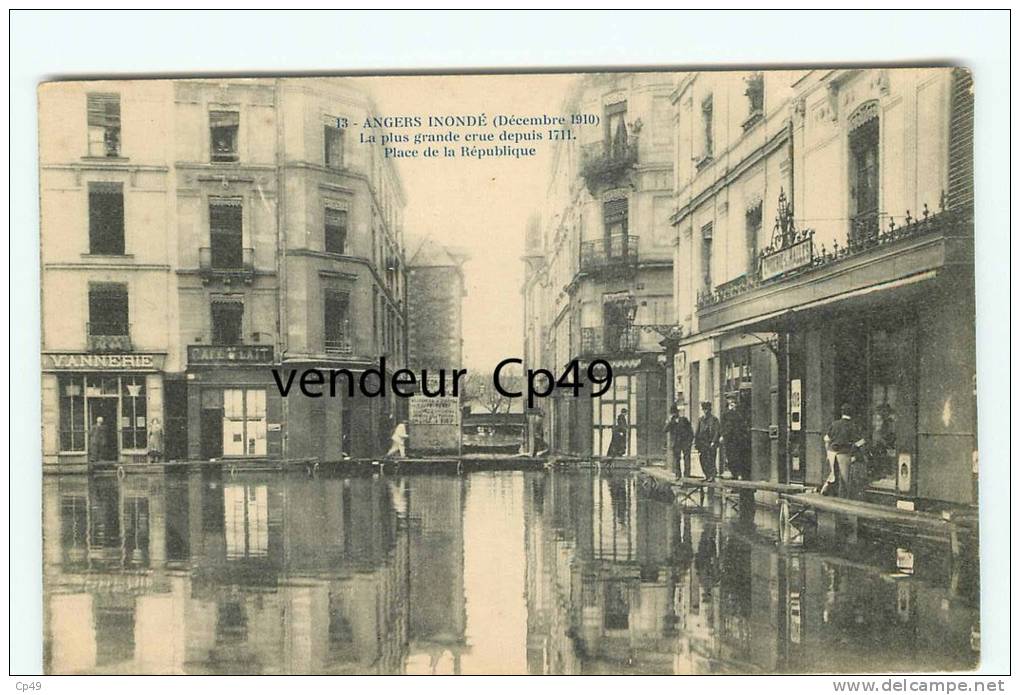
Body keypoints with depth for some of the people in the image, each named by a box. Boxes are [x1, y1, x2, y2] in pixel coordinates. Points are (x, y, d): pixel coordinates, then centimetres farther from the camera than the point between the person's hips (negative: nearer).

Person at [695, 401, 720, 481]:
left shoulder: (714, 419, -2)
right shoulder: (700, 419, 14)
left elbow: (716, 432, -7)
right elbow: (698, 431, 16)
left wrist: (713, 442, -16)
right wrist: (696, 442, 10)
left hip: (711, 444, -5)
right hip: (702, 443, 5)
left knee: (710, 461, -6)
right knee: (703, 460, 5)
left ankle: (712, 476, 1)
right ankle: (706, 476, 14)